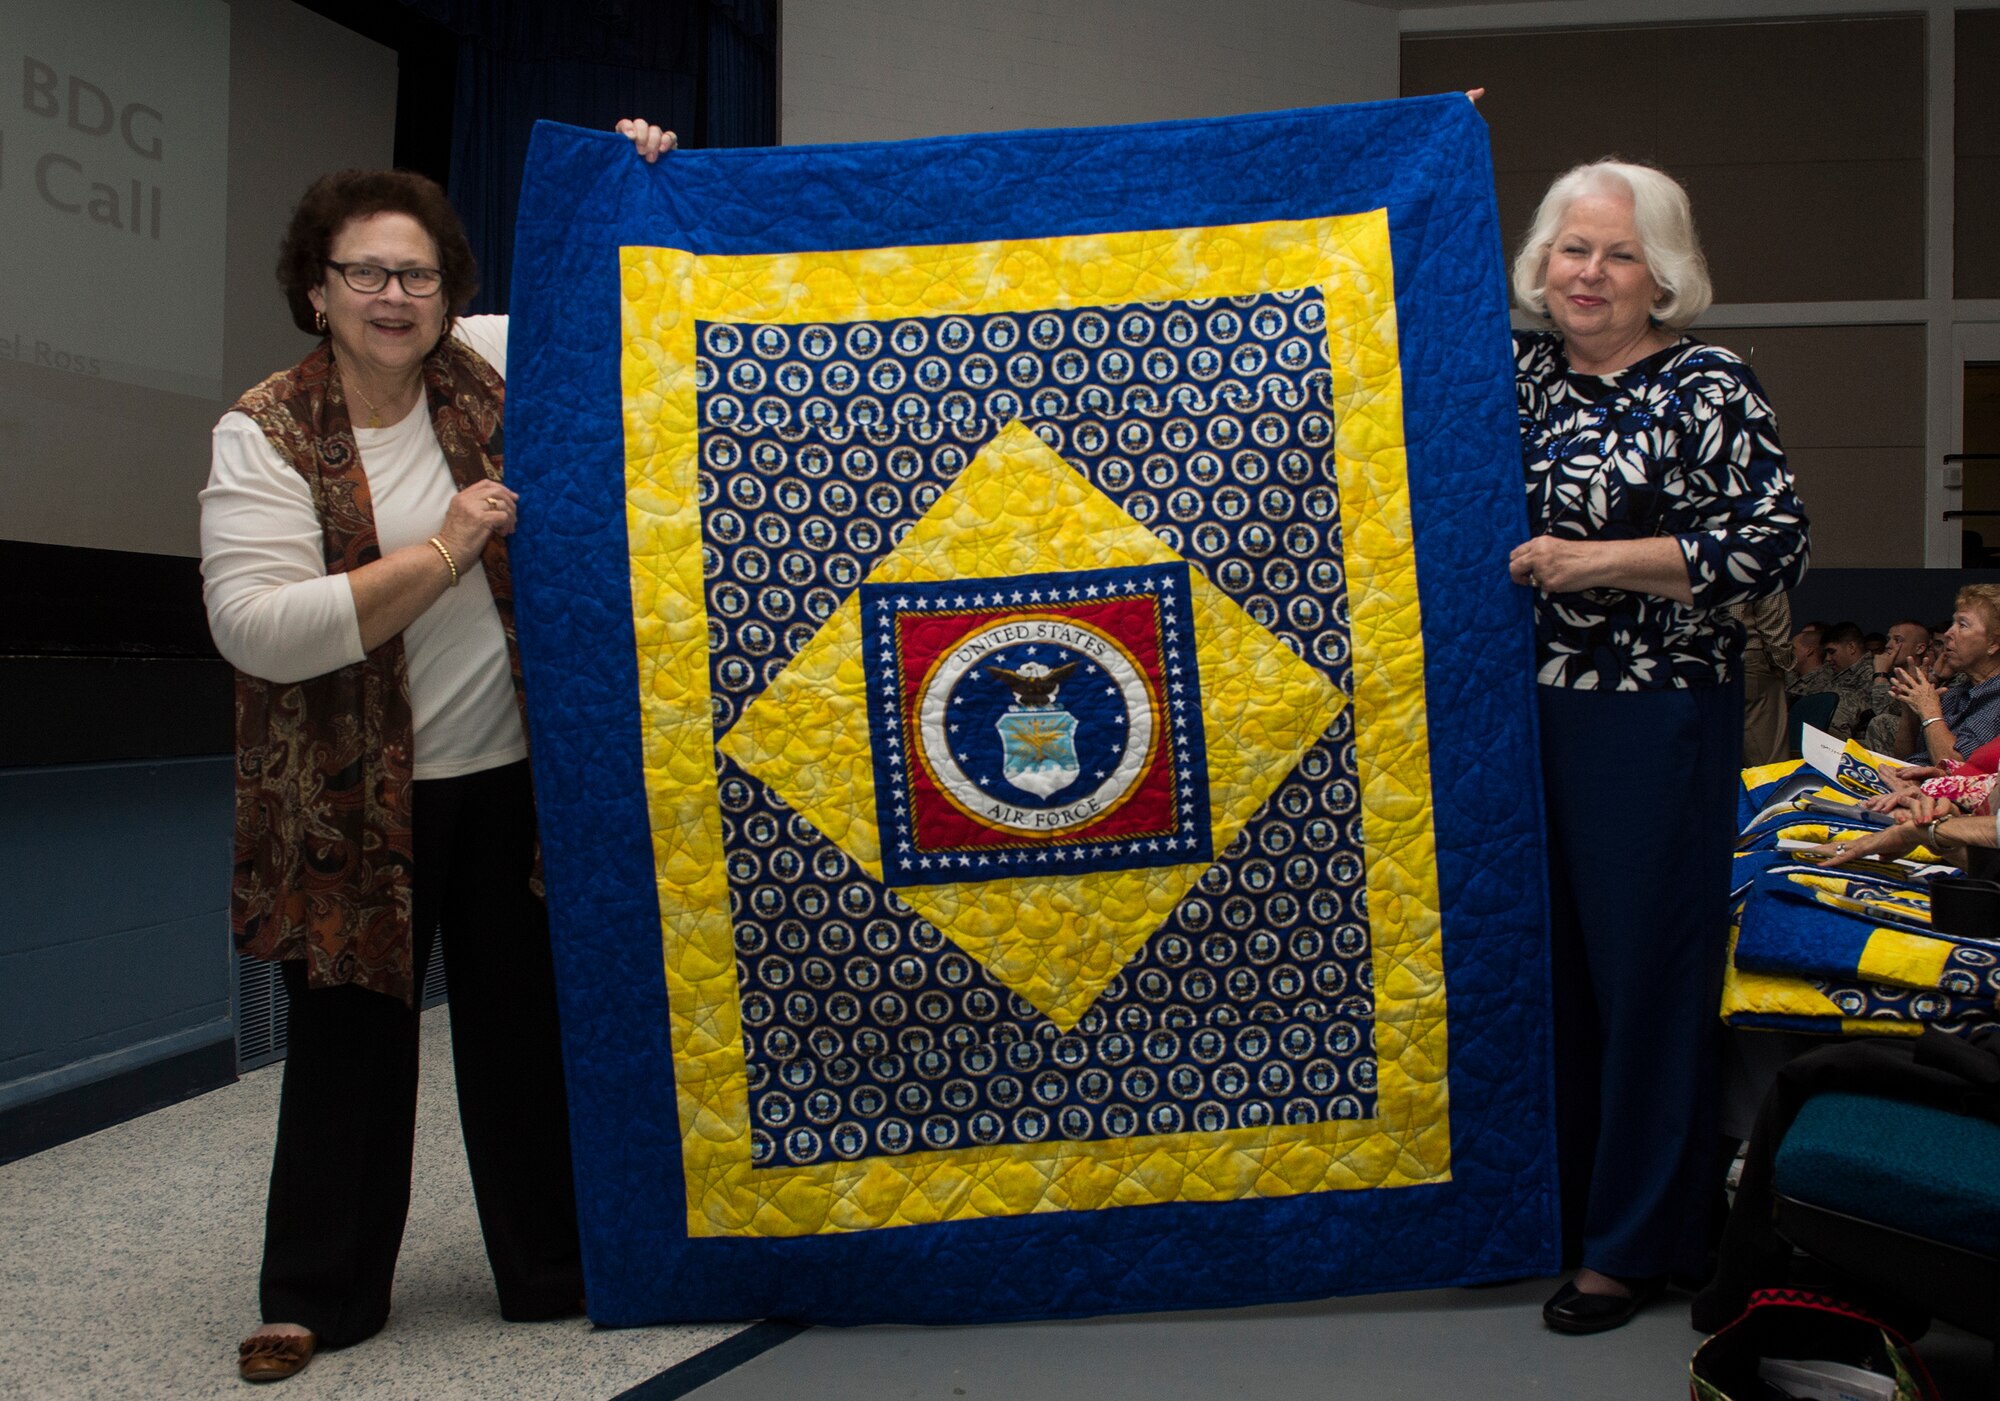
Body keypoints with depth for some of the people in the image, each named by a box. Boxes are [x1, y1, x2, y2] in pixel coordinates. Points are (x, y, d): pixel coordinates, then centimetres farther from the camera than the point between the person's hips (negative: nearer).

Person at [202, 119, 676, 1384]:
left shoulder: (490, 369, 2)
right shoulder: (265, 436, -7)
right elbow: (254, 626, -18)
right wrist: (443, 551, -21)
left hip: (515, 777, 3)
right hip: (356, 804, -2)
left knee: (529, 1029, 12)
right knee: (350, 1038, 10)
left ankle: (554, 1269, 28)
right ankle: (321, 1297, 28)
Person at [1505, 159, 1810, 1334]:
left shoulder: (1706, 387, -6)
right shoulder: (1525, 373, 10)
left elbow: (1779, 549, -12)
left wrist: (1599, 561, -17)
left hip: (1653, 722, -6)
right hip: (1526, 713, 6)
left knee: (1643, 964, 2)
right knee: (1547, 959, 13)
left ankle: (1638, 1245, 15)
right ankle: (1554, 1203, 29)